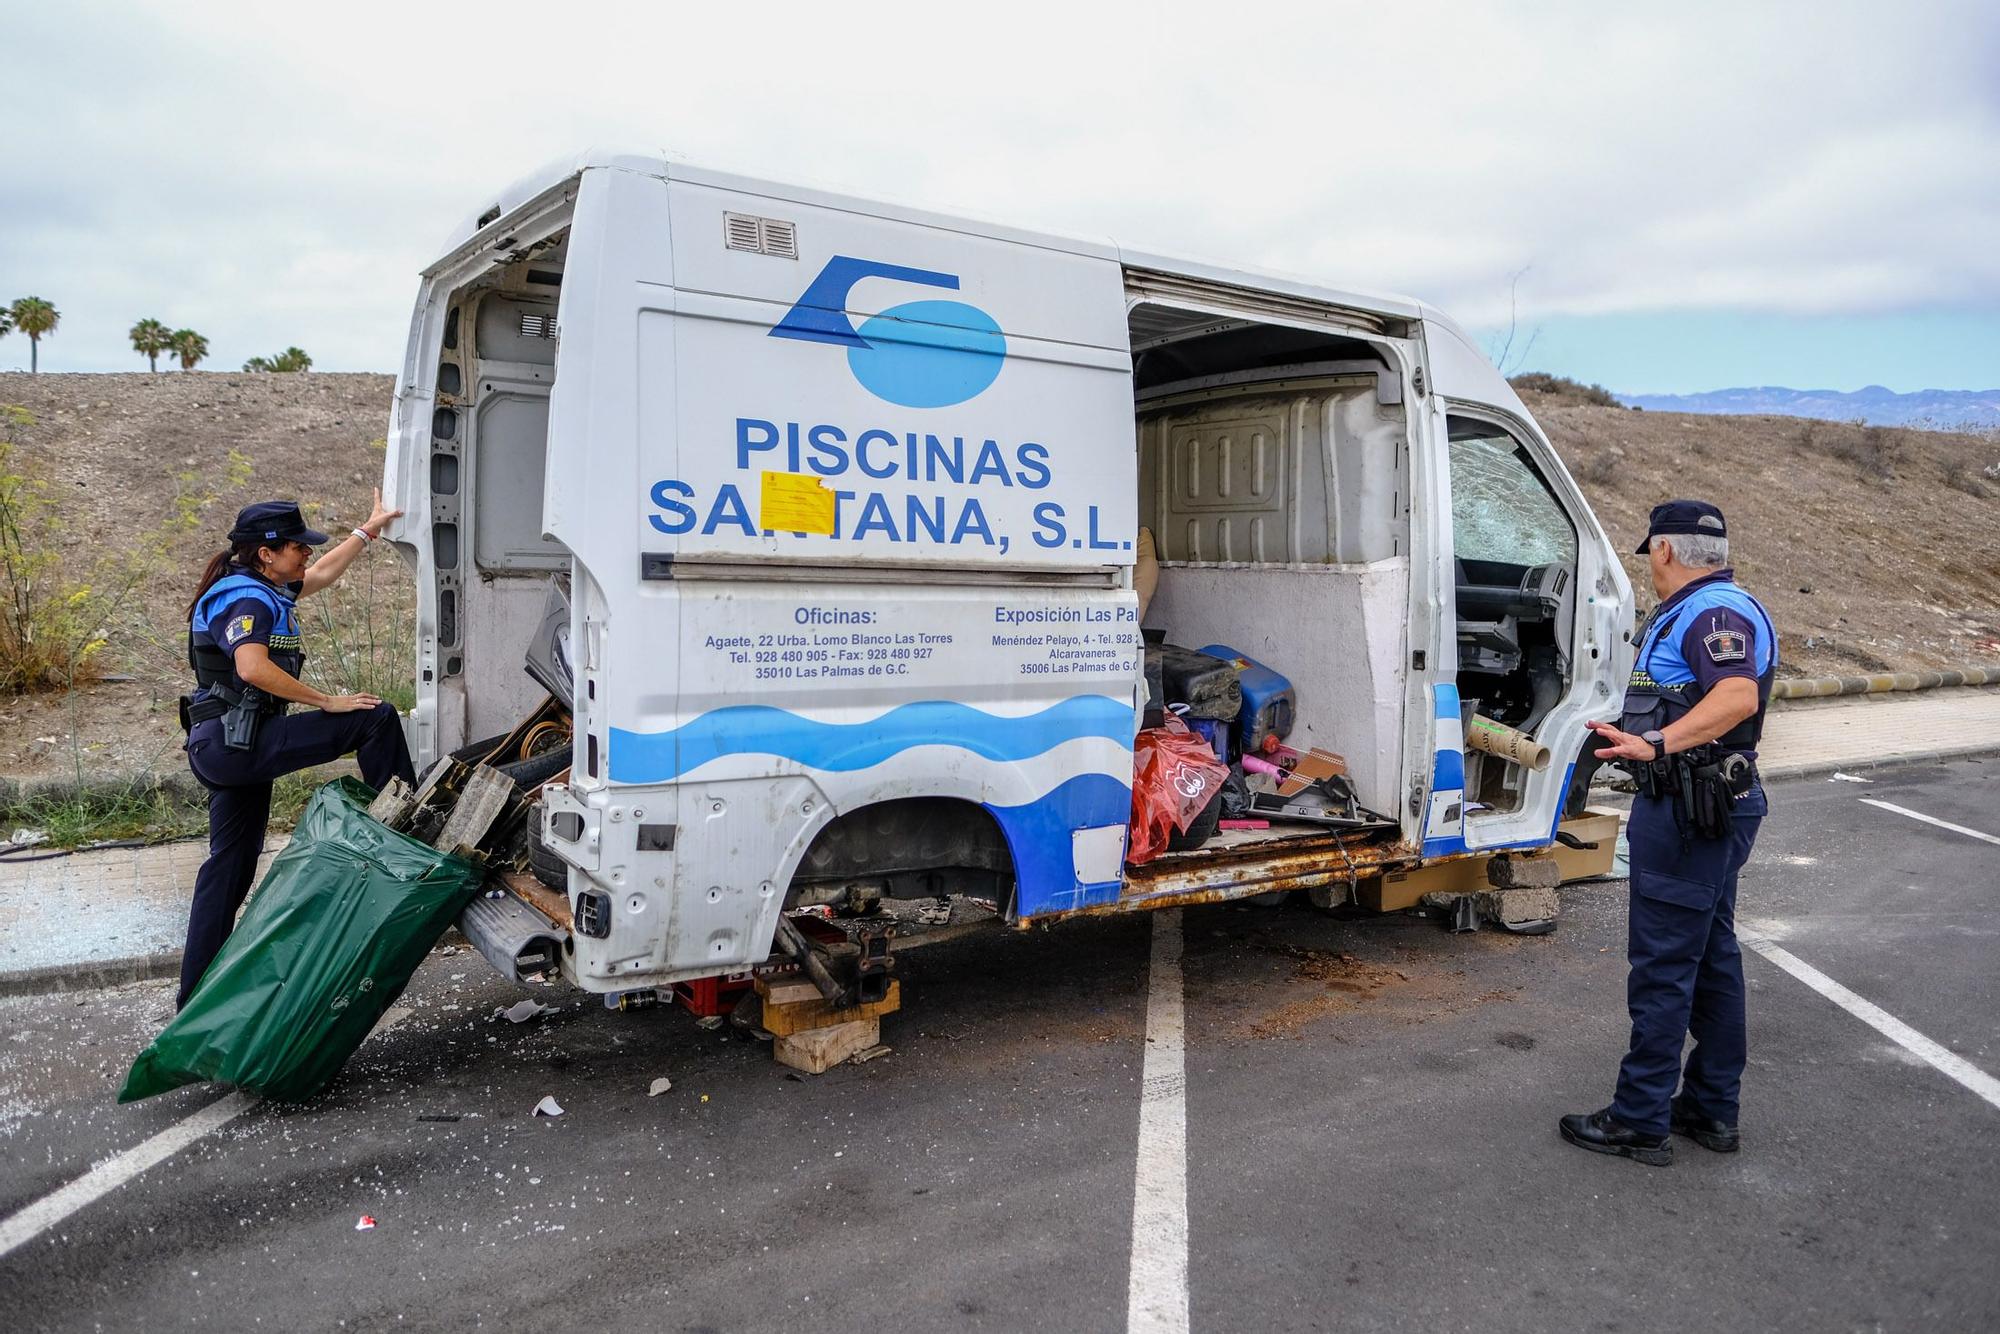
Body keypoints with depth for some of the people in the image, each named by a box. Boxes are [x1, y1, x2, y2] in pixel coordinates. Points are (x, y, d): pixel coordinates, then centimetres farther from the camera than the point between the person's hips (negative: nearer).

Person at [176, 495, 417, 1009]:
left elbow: (321, 574, 33)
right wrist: (327, 702, -25)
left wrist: (367, 530, 34)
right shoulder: (248, 600, -15)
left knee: (231, 864, 14)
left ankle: (197, 989, 22)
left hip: (221, 748, 11)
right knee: (377, 718, -13)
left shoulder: (263, 590, 17)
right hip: (238, 742, -11)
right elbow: (253, 669, -31)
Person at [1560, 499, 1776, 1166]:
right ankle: (1712, 1109, 27)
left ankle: (1640, 1121, 4)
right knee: (1711, 957, 16)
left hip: (1690, 813, -11)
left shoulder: (1714, 612, -17)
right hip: (1708, 809, 11)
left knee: (1662, 965, -5)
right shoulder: (1703, 610, 17)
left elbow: (1738, 696, -35)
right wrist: (1637, 735, 36)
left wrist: (1657, 744, -42)